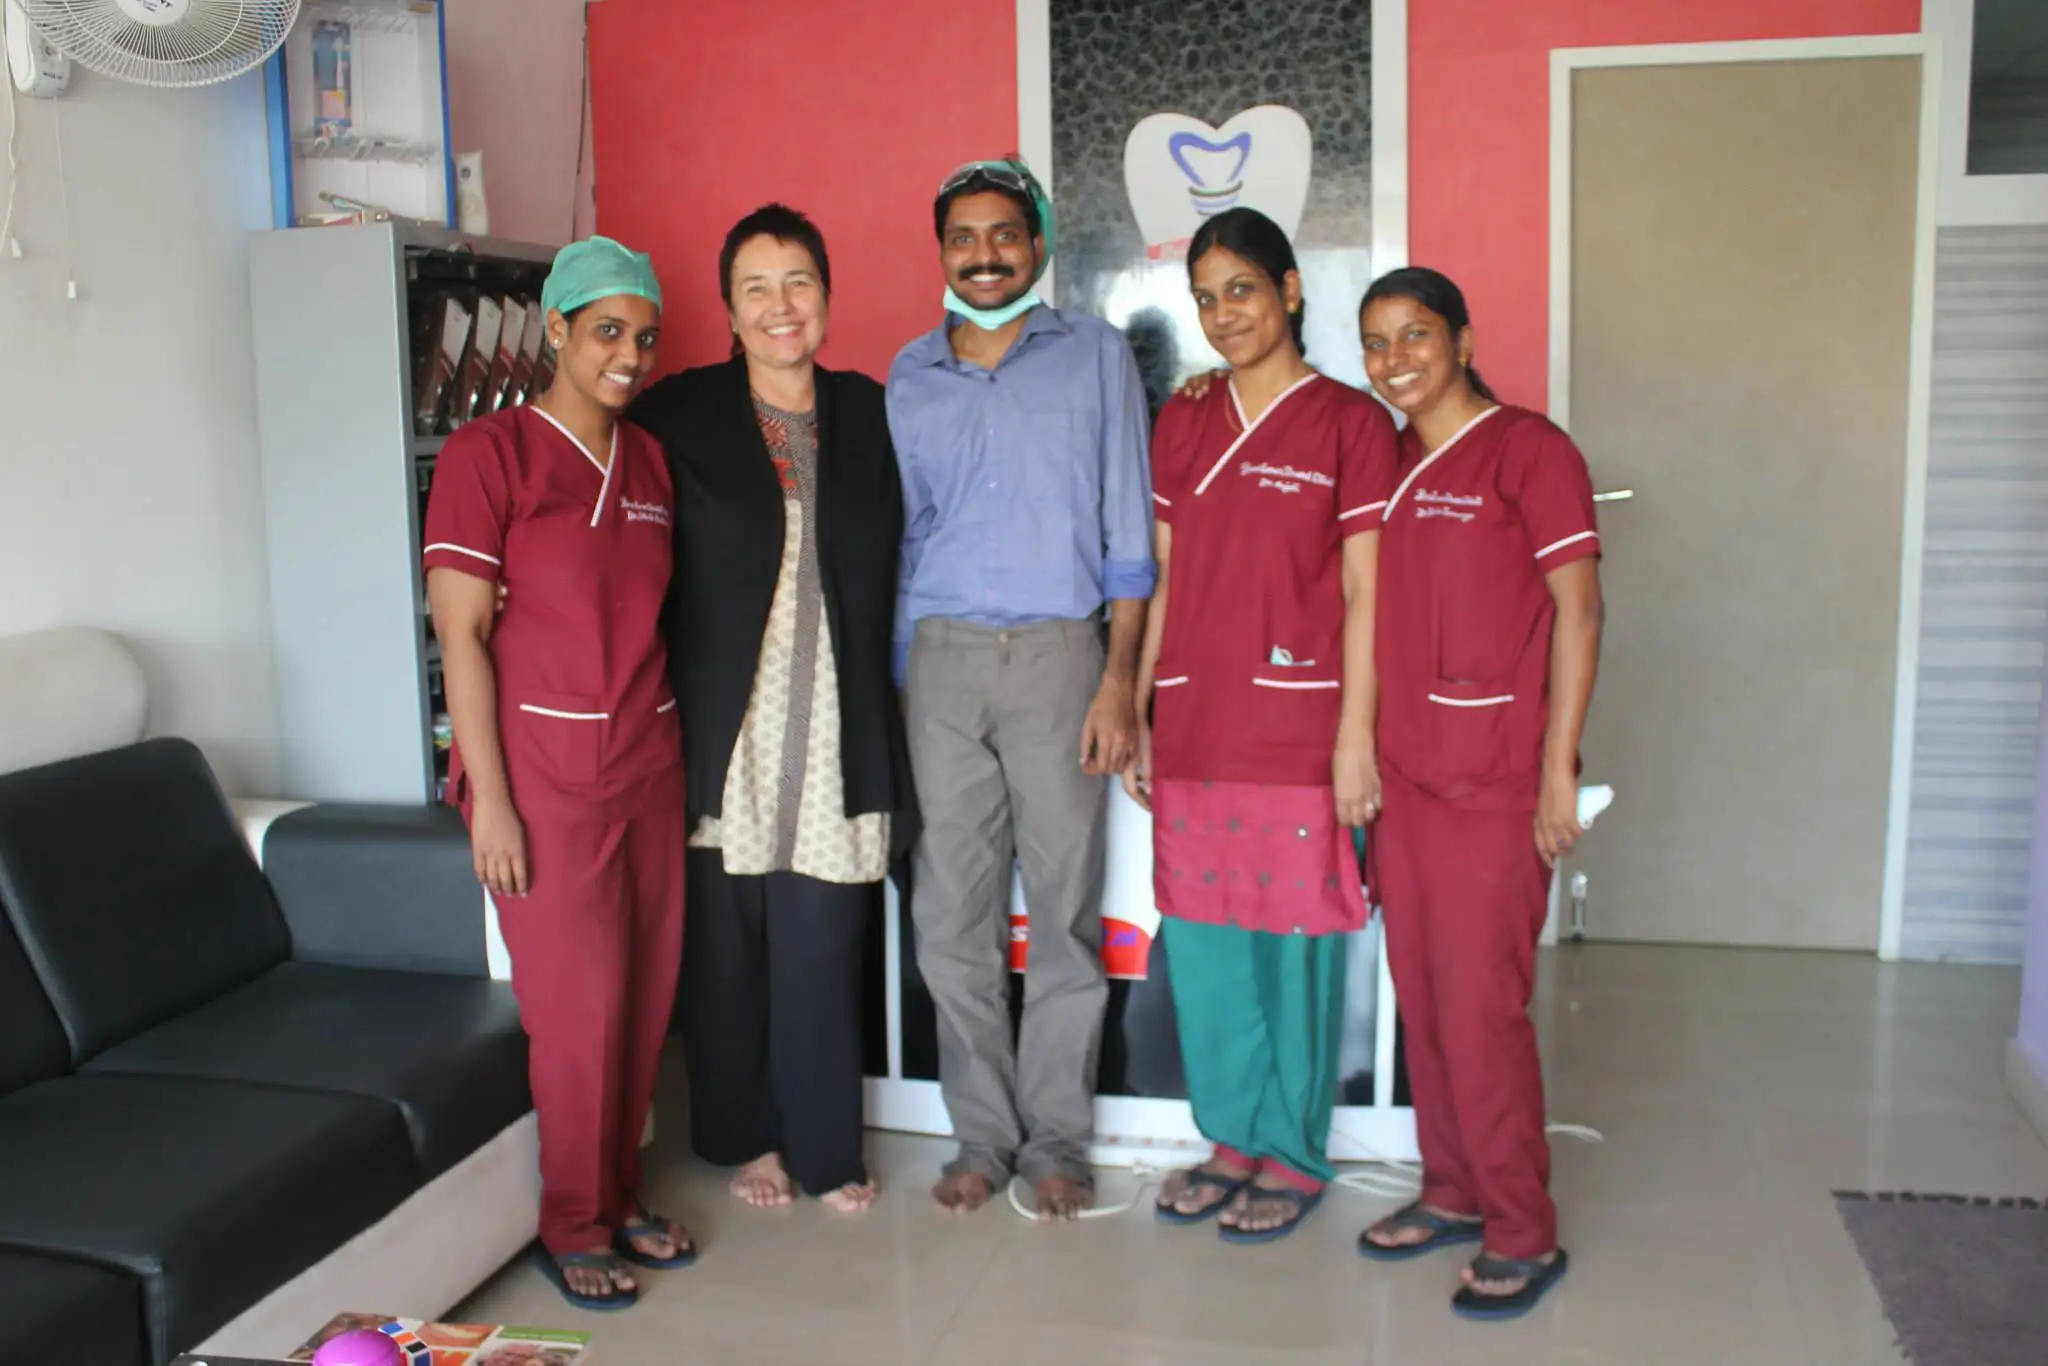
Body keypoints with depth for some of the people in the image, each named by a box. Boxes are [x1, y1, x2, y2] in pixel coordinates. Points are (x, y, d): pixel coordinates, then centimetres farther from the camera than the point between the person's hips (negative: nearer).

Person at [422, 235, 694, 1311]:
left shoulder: (648, 461, 10)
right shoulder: (489, 454, -8)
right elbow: (460, 636, -10)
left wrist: (685, 755, 9)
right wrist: (489, 798, -14)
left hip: (649, 766, 6)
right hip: (545, 769, -5)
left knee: (646, 993, 10)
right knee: (580, 1002, 0)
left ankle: (619, 1195, 28)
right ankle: (573, 1227, 19)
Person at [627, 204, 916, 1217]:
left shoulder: (868, 412, 9)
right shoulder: (679, 414, 1)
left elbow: (889, 567, 12)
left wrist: (884, 696, 5)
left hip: (834, 733, 1)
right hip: (721, 730, -1)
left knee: (822, 948, 4)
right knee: (726, 946, 7)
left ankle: (825, 1146, 21)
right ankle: (745, 1136, 26)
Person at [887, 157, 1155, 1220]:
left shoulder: (1095, 355, 5)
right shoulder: (909, 376, 12)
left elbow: (1128, 529, 2)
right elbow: (899, 534, 15)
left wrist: (1119, 678, -6)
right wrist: (892, 683, 8)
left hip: (1059, 652, -2)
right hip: (942, 657, 2)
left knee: (1065, 905, 2)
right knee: (952, 912, 4)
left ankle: (1056, 1139, 16)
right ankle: (982, 1135, 18)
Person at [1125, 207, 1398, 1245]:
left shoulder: (1349, 423, -2)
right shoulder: (1182, 425, 12)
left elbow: (1364, 595, -5)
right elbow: (1165, 581, 14)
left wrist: (1355, 738, -10)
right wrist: (1138, 714, 11)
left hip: (1297, 728, -5)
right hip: (1192, 729, 5)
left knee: (1294, 946, 4)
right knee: (1202, 945, 10)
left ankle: (1295, 1156, 21)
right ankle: (1233, 1139, 28)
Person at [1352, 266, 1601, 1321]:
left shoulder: (1528, 450, -6)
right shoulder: (1387, 463, 14)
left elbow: (1578, 610, -9)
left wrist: (1557, 769, -13)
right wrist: (1363, 757, 11)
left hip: (1492, 780, -6)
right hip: (1401, 770, 7)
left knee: (1479, 1004, -3)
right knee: (1421, 995, 11)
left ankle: (1523, 1233, 12)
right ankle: (1453, 1193, 27)